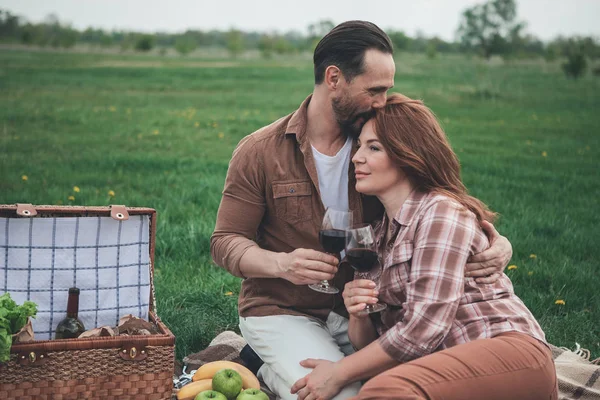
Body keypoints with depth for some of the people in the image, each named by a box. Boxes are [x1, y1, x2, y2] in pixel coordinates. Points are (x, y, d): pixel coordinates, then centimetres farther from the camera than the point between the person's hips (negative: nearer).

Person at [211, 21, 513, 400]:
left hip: (357, 311, 4)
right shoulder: (259, 152, -7)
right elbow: (226, 241, -6)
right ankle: (274, 368, 6)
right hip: (282, 312, -4)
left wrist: (498, 244, -20)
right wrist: (281, 263, -28)